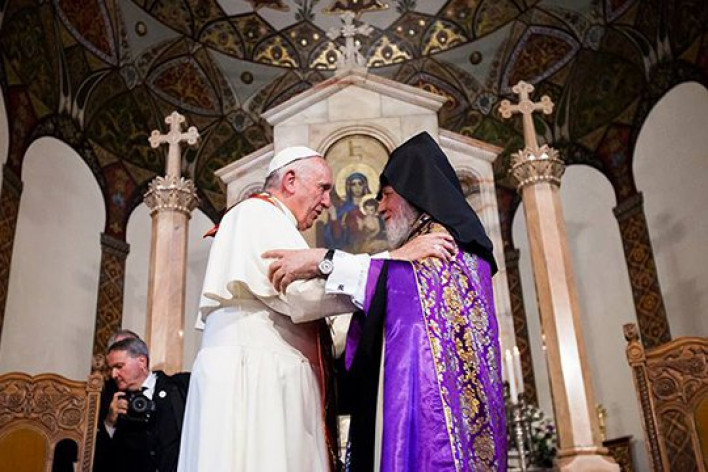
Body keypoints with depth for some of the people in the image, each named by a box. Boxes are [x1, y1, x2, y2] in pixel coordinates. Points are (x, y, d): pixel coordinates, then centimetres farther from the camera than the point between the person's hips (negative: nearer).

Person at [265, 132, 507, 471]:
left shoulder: (448, 238, 1)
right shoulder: (415, 248, 26)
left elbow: (424, 285, -21)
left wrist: (324, 262, -22)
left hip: (438, 397, -8)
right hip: (407, 403, 8)